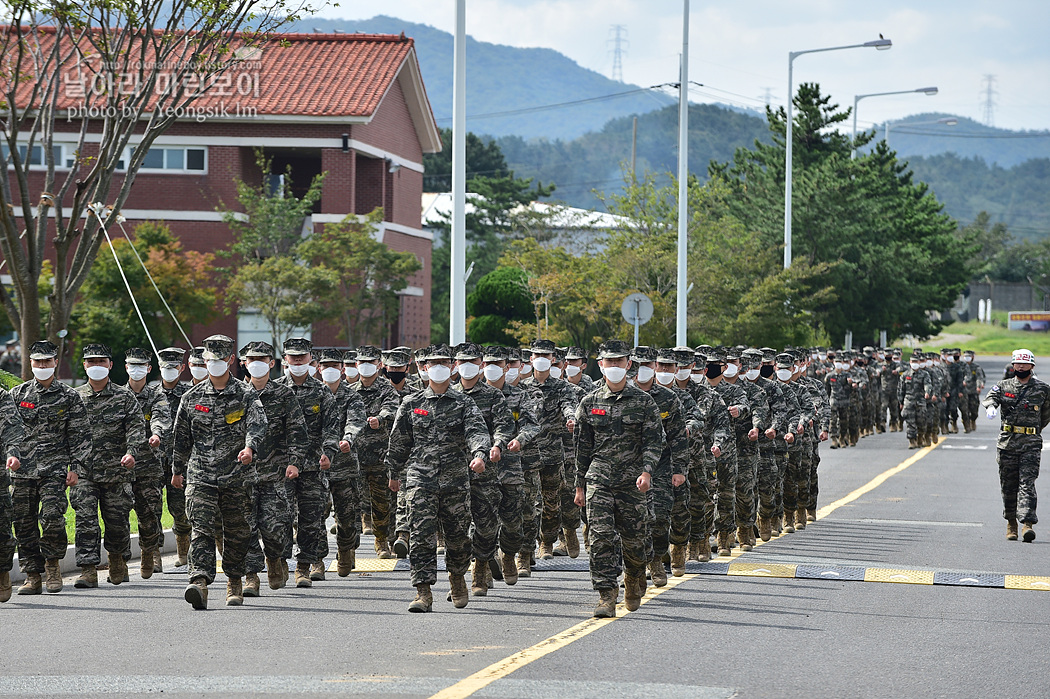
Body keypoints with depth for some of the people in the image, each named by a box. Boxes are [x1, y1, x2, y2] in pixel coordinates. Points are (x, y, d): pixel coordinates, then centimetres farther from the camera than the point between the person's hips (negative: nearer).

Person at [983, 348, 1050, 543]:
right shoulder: (1004, 386, 7)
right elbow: (991, 397, -12)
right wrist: (991, 407, -34)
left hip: (1031, 444, -2)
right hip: (1007, 443, 2)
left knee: (1027, 483, -13)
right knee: (1008, 485, 7)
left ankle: (1027, 523, -23)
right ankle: (1011, 523, 20)